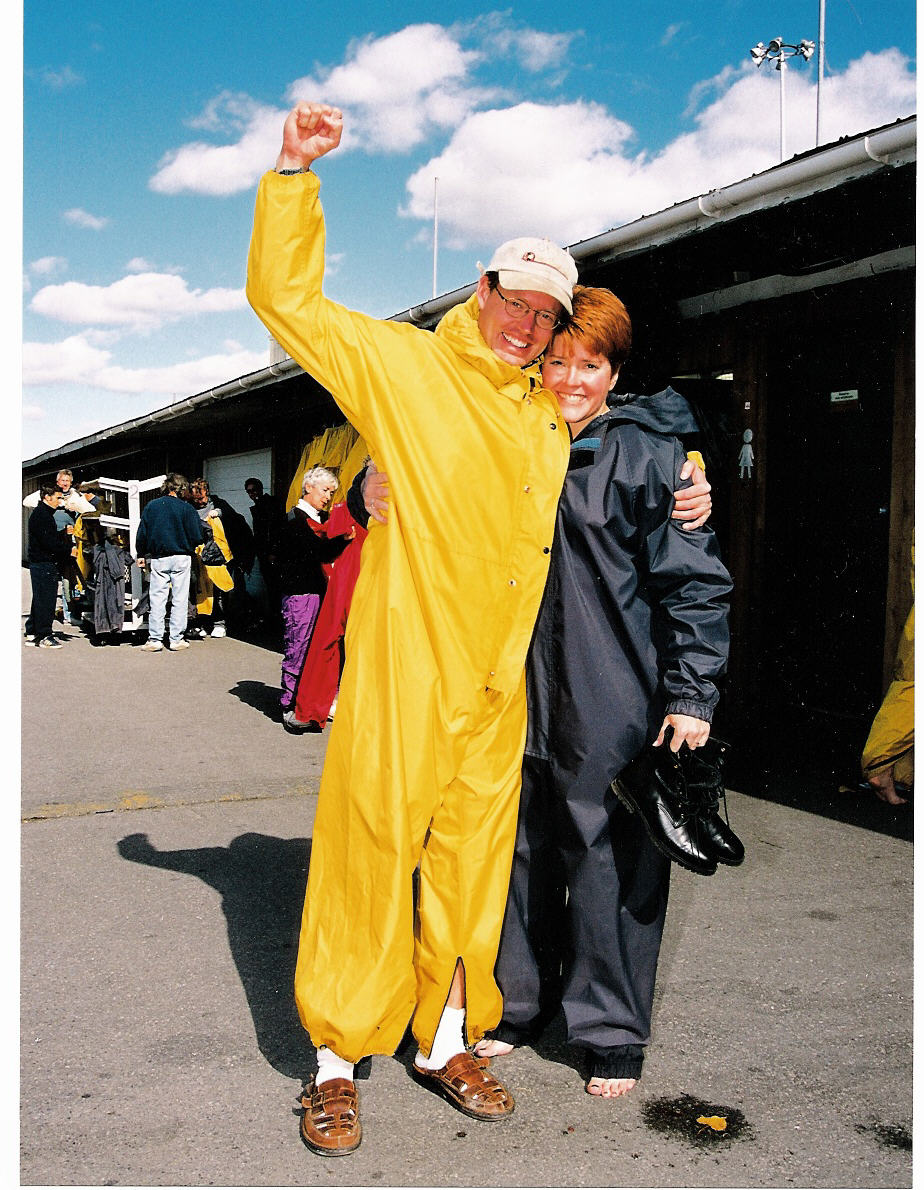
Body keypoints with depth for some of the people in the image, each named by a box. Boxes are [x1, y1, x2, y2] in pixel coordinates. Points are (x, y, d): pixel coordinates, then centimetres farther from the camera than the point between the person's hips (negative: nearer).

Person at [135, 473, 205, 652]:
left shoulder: (150, 506, 2)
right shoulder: (186, 508, -6)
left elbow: (141, 535, 5)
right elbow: (198, 537, -8)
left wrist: (141, 555, 16)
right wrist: (189, 546, 14)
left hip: (158, 559, 2)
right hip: (181, 558, -2)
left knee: (157, 599, 6)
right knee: (180, 600, 5)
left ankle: (154, 639, 5)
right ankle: (176, 639, 7)